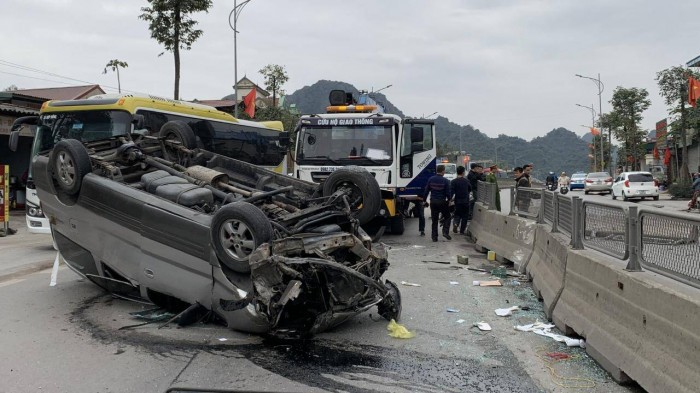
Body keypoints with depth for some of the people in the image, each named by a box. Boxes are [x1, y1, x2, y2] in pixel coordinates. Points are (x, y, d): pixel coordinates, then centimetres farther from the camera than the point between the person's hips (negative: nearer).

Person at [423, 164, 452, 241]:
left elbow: (426, 191, 4)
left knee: (434, 220, 9)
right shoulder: (445, 181, -10)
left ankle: (434, 236, 9)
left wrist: (424, 199, 12)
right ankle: (445, 232, -2)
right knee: (447, 217, 14)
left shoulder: (431, 179, 1)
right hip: (442, 202, -3)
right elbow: (448, 193, -8)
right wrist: (449, 200, 9)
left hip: (433, 202, 4)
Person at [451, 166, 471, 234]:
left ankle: (455, 223, -15)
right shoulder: (466, 181, 0)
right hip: (466, 201, 1)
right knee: (465, 216, 10)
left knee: (457, 215, 14)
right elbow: (470, 189, 14)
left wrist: (450, 199, -10)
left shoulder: (454, 181, -9)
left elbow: (451, 191, -17)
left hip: (458, 201, -1)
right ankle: (462, 231, 10)